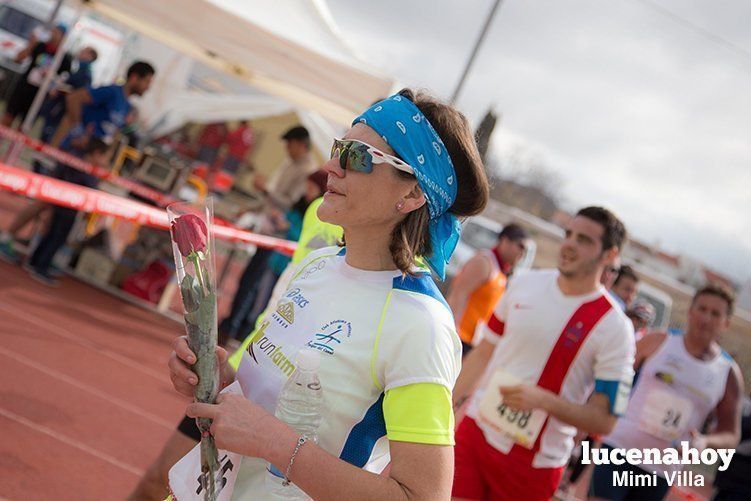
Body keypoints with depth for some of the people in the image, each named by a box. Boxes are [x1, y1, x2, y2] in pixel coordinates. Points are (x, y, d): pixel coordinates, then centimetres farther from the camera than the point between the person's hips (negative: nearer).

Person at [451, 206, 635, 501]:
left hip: (533, 463, -4)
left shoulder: (614, 328, -12)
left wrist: (544, 400, -26)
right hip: (474, 431, 4)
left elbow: (604, 421, -12)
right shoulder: (525, 283, 3)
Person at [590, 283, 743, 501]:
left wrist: (705, 442, -15)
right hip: (620, 448, -2)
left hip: (663, 470, 2)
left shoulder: (729, 373, 2)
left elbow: (731, 433, 6)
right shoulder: (658, 342, -1)